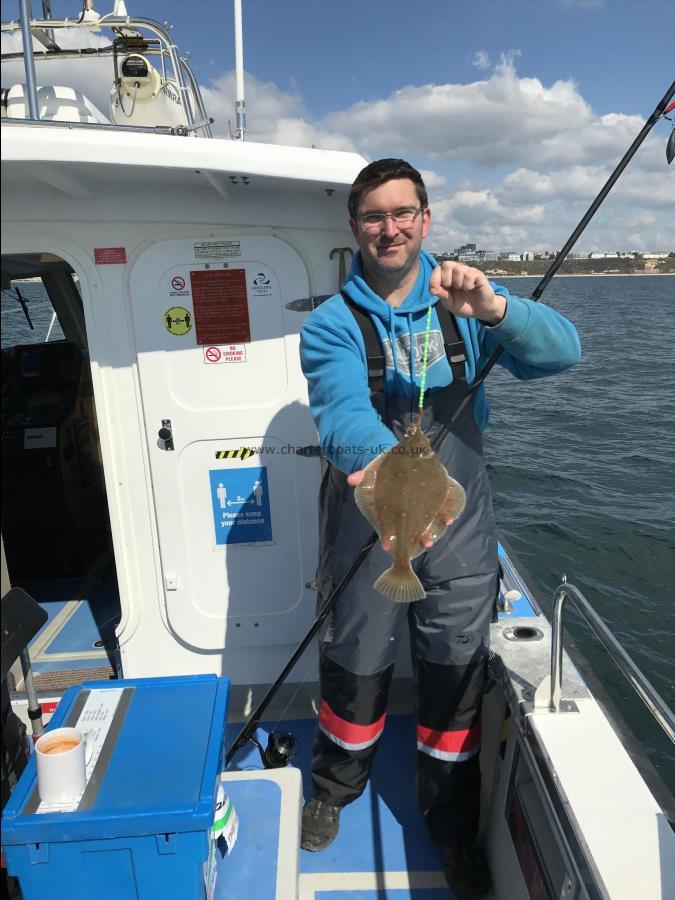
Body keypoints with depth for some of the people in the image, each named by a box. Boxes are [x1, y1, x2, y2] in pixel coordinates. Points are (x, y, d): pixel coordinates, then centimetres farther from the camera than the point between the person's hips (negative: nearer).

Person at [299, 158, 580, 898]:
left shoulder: (461, 306, -1)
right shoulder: (331, 324, -7)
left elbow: (561, 351, -13)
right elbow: (341, 412, -25)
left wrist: (494, 307, -32)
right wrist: (383, 464, -47)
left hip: (458, 525, 2)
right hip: (366, 527, -1)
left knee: (456, 674, 14)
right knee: (354, 667, 16)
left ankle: (452, 823, 42)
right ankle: (334, 790, 49)